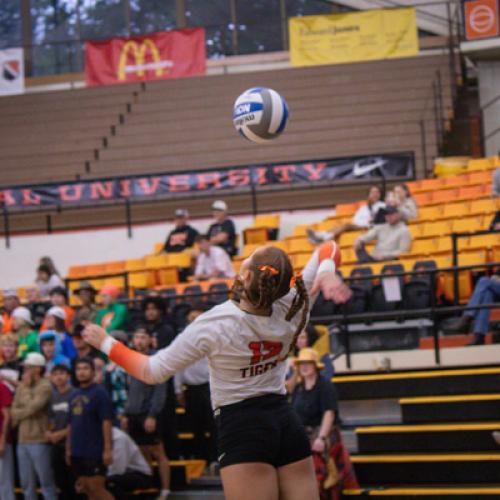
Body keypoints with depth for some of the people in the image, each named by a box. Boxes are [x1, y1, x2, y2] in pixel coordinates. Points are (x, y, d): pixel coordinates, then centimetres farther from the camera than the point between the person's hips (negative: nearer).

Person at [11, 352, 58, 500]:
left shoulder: (45, 386, -7)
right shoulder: (21, 387, 12)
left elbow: (32, 407, -16)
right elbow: (14, 412, 9)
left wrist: (27, 388, -3)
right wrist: (27, 412, -7)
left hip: (39, 441, -7)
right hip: (22, 440, 7)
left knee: (46, 481, -3)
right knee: (27, 483, 11)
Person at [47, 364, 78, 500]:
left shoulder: (75, 394, -9)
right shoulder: (53, 396, 12)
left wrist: (61, 434, -13)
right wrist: (49, 432, 1)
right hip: (57, 445, 7)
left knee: (72, 483, -4)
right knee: (61, 482, 12)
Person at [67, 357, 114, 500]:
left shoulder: (99, 392, -8)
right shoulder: (75, 395, 14)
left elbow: (106, 422, -14)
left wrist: (108, 449, -18)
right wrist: (68, 448, 15)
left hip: (94, 452, -7)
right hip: (77, 452, 7)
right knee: (86, 488, 9)